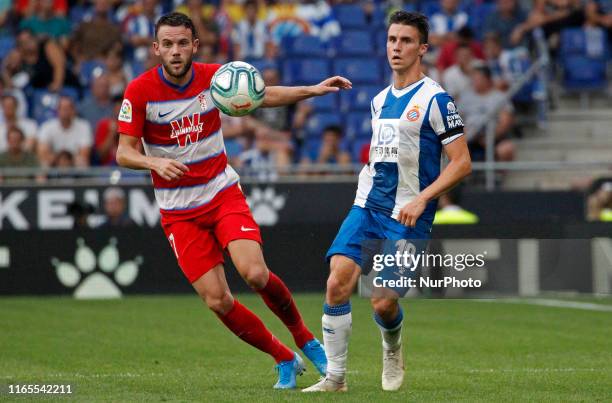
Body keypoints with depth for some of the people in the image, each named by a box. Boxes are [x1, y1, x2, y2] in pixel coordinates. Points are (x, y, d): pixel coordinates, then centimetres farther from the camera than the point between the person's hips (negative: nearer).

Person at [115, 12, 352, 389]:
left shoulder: (214, 76, -5)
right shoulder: (140, 91, -12)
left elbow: (265, 95, 11)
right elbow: (124, 152, -10)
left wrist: (314, 89, -1)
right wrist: (155, 162, -31)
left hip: (224, 194, 1)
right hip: (179, 212, 0)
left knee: (256, 274, -21)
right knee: (217, 300, -9)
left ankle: (305, 339, 6)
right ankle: (285, 361, 9)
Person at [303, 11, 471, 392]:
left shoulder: (434, 99, -8)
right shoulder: (380, 100, 14)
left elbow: (462, 162, -10)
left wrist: (421, 199, -19)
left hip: (407, 219, -5)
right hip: (367, 208, 5)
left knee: (384, 303, -9)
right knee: (338, 282, -14)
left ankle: (393, 349, 27)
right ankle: (335, 377, -7)